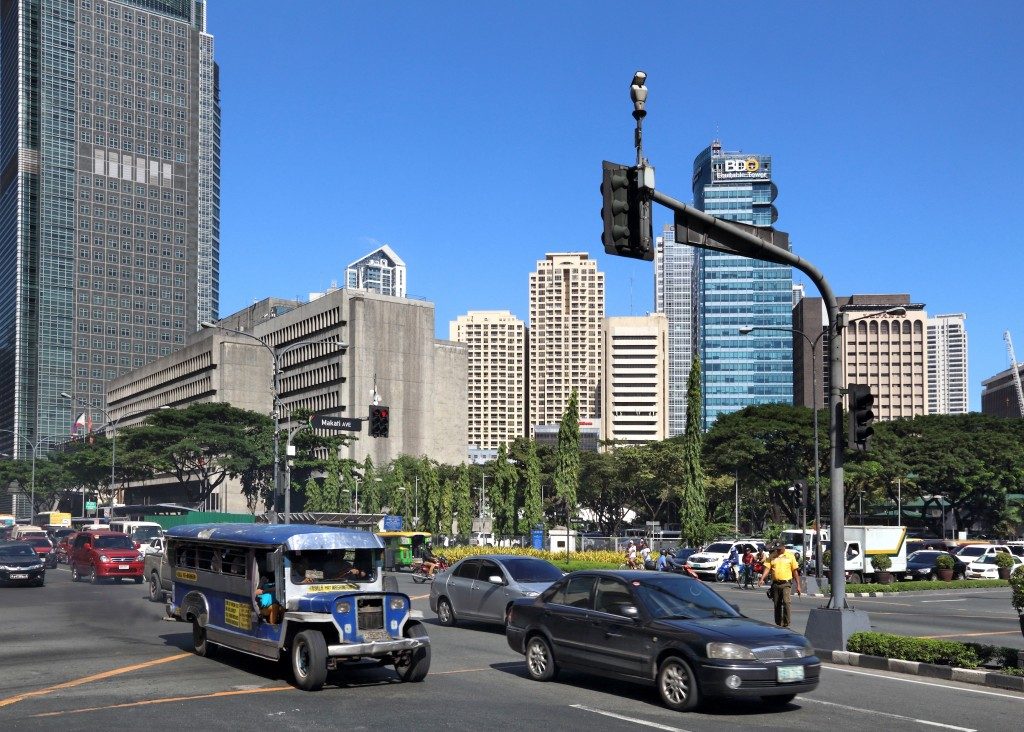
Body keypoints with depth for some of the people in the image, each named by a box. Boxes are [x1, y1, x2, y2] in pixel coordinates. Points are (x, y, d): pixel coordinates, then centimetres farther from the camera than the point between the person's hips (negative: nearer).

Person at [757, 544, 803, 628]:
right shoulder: (772, 556, 9)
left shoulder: (790, 556, 5)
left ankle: (786, 623, -16)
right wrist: (762, 579, -16)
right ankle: (779, 624, 19)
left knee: (786, 601, -19)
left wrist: (798, 585, 4)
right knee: (777, 605, 8)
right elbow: (767, 568, 1)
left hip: (786, 584, -3)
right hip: (775, 583, 3)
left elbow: (795, 571, 7)